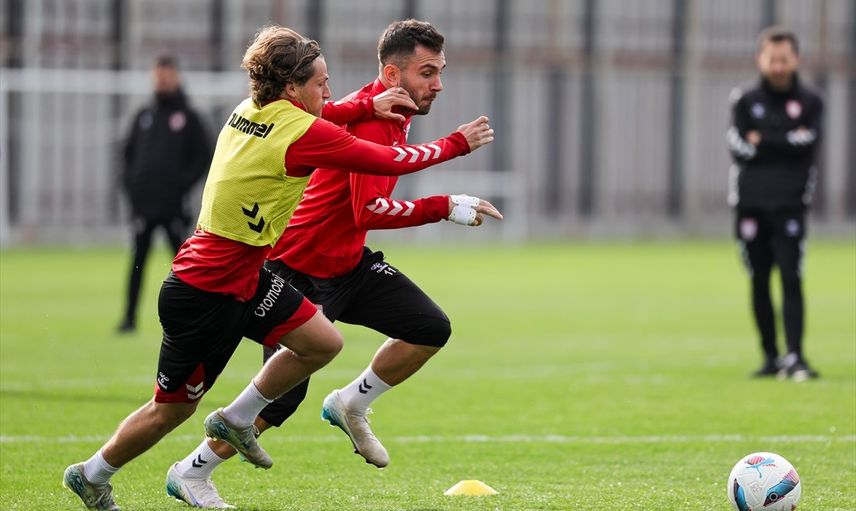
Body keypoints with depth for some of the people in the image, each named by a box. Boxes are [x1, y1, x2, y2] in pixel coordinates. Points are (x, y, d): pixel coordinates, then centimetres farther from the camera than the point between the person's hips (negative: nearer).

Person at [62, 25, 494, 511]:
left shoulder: (251, 111, 0)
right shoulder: (299, 133, -23)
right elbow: (391, 161, -18)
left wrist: (368, 105, 13)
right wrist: (459, 143, -6)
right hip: (206, 296, -9)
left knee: (323, 342, 7)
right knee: (172, 409, 7)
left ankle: (236, 420, 21)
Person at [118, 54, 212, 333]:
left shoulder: (188, 117, 4)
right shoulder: (144, 117, 14)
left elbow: (203, 156, 1)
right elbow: (129, 152, 19)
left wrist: (184, 183, -8)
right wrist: (130, 183, 5)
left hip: (173, 204, -3)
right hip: (143, 202, 3)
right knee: (138, 259, 1)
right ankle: (129, 317, 2)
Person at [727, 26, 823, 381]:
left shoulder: (810, 102, 8)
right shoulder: (745, 101, 9)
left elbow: (809, 143, -9)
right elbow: (739, 149, -3)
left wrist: (762, 141, -7)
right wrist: (786, 142, -6)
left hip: (790, 205, -2)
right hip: (750, 204, 2)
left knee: (791, 280, -11)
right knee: (759, 283, 4)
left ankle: (795, 356, -15)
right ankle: (770, 356, 11)